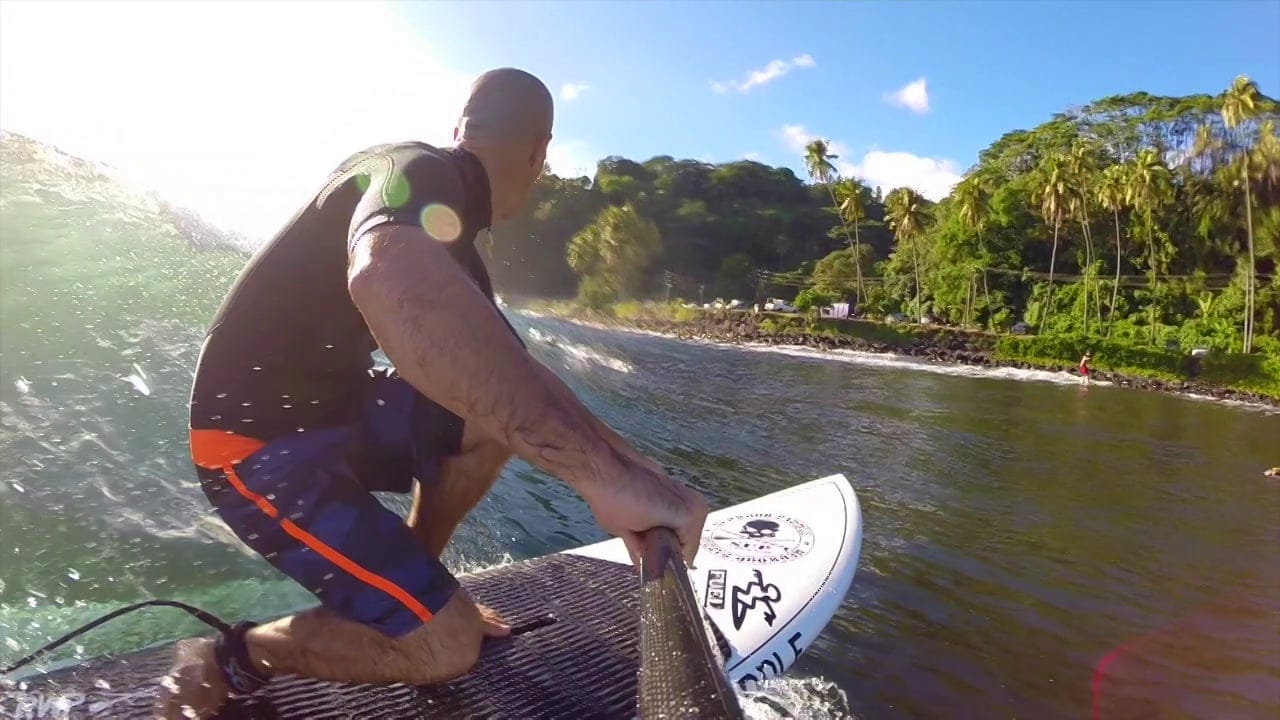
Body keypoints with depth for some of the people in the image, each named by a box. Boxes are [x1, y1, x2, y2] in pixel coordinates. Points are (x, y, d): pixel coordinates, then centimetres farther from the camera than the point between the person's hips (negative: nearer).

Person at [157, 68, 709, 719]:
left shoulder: (446, 229, 9)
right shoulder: (418, 171, -21)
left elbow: (512, 368, 6)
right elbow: (389, 282, -47)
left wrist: (619, 461, -7)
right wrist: (605, 470, -50)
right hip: (258, 443, -9)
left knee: (502, 407, 0)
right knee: (447, 646, -10)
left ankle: (412, 586, 13)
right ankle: (226, 660, 8)